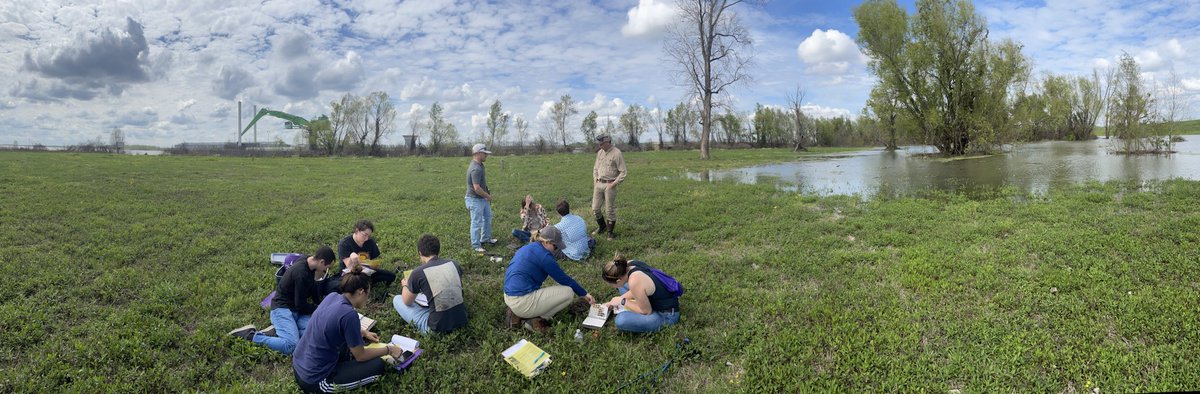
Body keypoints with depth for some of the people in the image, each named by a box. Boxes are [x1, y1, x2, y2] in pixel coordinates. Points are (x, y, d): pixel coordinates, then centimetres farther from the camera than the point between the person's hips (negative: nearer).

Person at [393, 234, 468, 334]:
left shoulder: (418, 272, -13)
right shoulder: (453, 264, 0)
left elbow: (407, 302, 4)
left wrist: (405, 285, 26)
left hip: (438, 328, -6)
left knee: (397, 299, 12)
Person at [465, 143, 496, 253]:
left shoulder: (479, 165, 6)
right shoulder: (476, 169, -27)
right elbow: (477, 188, -31)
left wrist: (488, 193, 9)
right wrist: (488, 196, -17)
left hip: (483, 198, 11)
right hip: (475, 200, -10)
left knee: (488, 217, 23)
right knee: (476, 223, 1)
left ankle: (485, 238, 39)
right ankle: (475, 246, 13)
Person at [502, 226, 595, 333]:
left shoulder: (527, 248, 14)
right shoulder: (543, 255, -13)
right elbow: (564, 279, -5)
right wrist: (584, 294, 8)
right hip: (522, 303, -9)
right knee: (568, 292, -5)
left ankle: (517, 314, 13)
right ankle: (537, 320, -4)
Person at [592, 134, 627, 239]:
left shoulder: (617, 153, -11)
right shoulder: (600, 152, 9)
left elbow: (623, 172, -11)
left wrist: (614, 183, -14)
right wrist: (595, 180, 9)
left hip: (609, 185, -6)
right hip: (599, 184, 6)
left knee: (610, 210, 1)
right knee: (595, 208, 9)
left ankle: (610, 231, 16)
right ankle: (602, 226, 31)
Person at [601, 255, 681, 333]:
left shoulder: (634, 282, -34)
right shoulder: (629, 264, -8)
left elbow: (646, 311, -22)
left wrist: (623, 301, -13)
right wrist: (620, 298, 5)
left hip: (665, 315, -9)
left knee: (620, 321, -28)